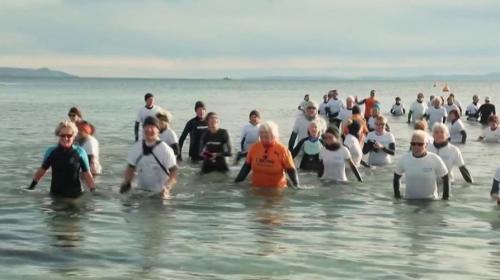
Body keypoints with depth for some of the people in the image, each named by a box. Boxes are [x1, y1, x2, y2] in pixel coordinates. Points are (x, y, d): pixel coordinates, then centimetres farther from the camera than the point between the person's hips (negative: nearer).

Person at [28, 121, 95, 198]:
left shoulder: (80, 152, -5)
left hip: (75, 194, -1)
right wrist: (31, 187, 11)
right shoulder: (51, 152, -1)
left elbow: (87, 174, -2)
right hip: (56, 194, 2)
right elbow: (42, 170, 11)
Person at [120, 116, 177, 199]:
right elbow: (131, 168, 10)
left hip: (159, 193, -4)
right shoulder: (136, 148, 0)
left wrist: (167, 188, -31)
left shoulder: (165, 149, -14)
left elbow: (173, 172, -15)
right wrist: (126, 183, -7)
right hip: (140, 191, 4)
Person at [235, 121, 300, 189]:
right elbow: (247, 166, 7)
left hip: (276, 189, -3)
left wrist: (296, 185, -21)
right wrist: (236, 182, 3)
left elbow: (291, 170, -8)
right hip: (256, 189, 3)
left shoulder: (282, 150, -11)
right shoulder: (254, 147, -3)